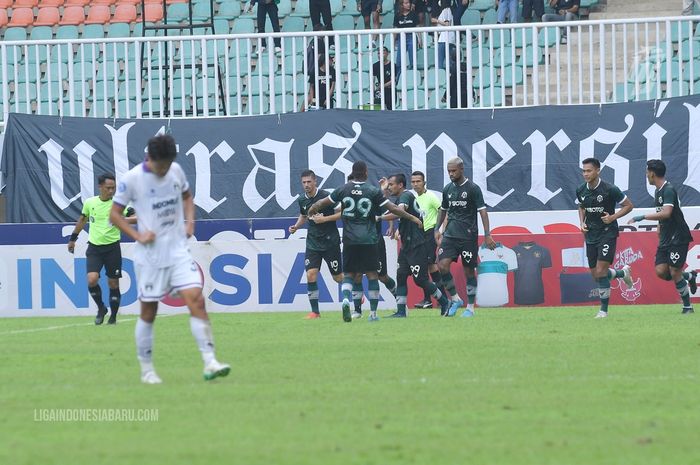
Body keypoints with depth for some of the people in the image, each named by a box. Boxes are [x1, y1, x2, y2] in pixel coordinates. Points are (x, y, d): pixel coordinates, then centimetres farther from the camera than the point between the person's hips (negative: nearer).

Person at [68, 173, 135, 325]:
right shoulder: (90, 203, 2)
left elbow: (135, 217, -18)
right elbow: (82, 220, 19)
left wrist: (122, 220, -38)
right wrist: (73, 239, 25)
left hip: (112, 248, -1)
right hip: (94, 247, 1)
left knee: (113, 284, 3)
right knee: (92, 279, -16)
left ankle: (113, 317, 18)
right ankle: (101, 308, 8)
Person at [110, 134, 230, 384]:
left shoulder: (176, 171, 3)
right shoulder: (132, 179, -10)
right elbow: (114, 214, -3)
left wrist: (190, 221, 5)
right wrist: (138, 235, -15)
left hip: (178, 250, 3)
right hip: (150, 254, -3)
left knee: (196, 300, -12)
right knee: (148, 312, 4)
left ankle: (210, 363, -16)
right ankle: (146, 369, 18)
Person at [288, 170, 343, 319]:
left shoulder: (325, 197, -14)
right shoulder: (302, 200, 4)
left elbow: (341, 214, -12)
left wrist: (324, 219, -22)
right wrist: (296, 227, 7)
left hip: (330, 242, -4)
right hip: (313, 243, 4)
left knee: (338, 277, 5)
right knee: (311, 274, -11)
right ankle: (315, 311, -6)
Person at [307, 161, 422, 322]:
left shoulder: (343, 190, 2)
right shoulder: (373, 191, -4)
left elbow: (322, 203, 12)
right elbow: (393, 209, -4)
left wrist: (311, 212, 33)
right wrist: (413, 218, 7)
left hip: (349, 240, 2)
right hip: (369, 240, -2)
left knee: (349, 273, 10)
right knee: (372, 274, 5)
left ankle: (346, 299, -19)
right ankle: (373, 312, 3)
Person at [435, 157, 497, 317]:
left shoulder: (473, 189, -5)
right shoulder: (447, 189, 10)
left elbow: (483, 211, -7)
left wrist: (487, 235, -12)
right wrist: (437, 229, 14)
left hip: (468, 236, -4)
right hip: (450, 235, 4)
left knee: (468, 271, 1)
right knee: (442, 265, -14)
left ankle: (470, 307, 11)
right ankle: (455, 299, 0)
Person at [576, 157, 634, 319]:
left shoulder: (610, 190, -15)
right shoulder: (581, 191, 1)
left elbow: (629, 205, -4)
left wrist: (613, 217, -17)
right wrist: (582, 222, 4)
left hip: (607, 233, -6)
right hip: (590, 235, 6)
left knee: (600, 271, -15)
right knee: (595, 274, 8)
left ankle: (604, 309, -4)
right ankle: (623, 273, 38)